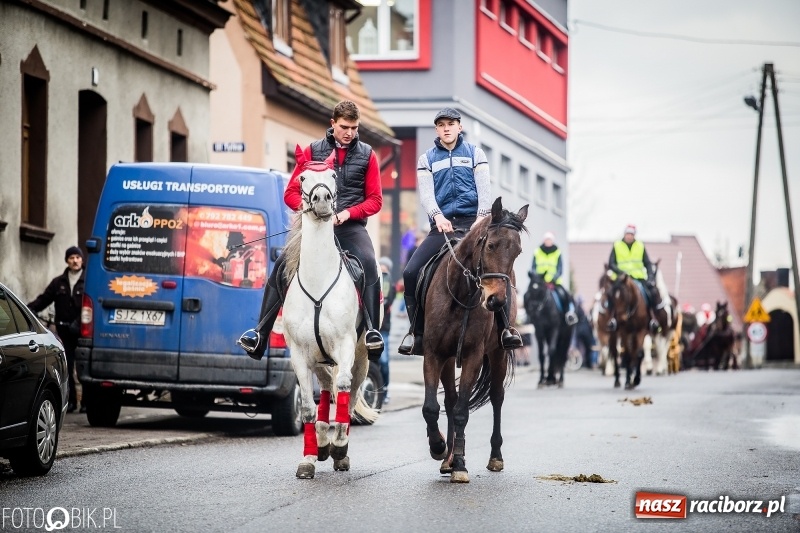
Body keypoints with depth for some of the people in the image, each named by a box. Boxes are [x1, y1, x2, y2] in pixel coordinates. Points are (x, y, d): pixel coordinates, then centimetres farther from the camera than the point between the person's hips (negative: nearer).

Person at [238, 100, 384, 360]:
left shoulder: (367, 155, 8)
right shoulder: (313, 150, 9)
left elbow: (375, 199, 6)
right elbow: (291, 193, 9)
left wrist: (348, 213, -10)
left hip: (351, 226, -1)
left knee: (368, 262, -31)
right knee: (282, 265, -18)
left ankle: (372, 332, -31)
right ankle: (260, 335, -13)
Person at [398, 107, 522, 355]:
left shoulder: (475, 154, 12)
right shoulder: (427, 160, 14)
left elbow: (484, 189, 0)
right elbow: (426, 193, -1)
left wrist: (482, 218, -18)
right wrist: (437, 216, -22)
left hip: (472, 223, -2)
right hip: (442, 226, 2)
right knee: (411, 272, -15)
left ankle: (505, 328, -17)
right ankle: (417, 331, -3)